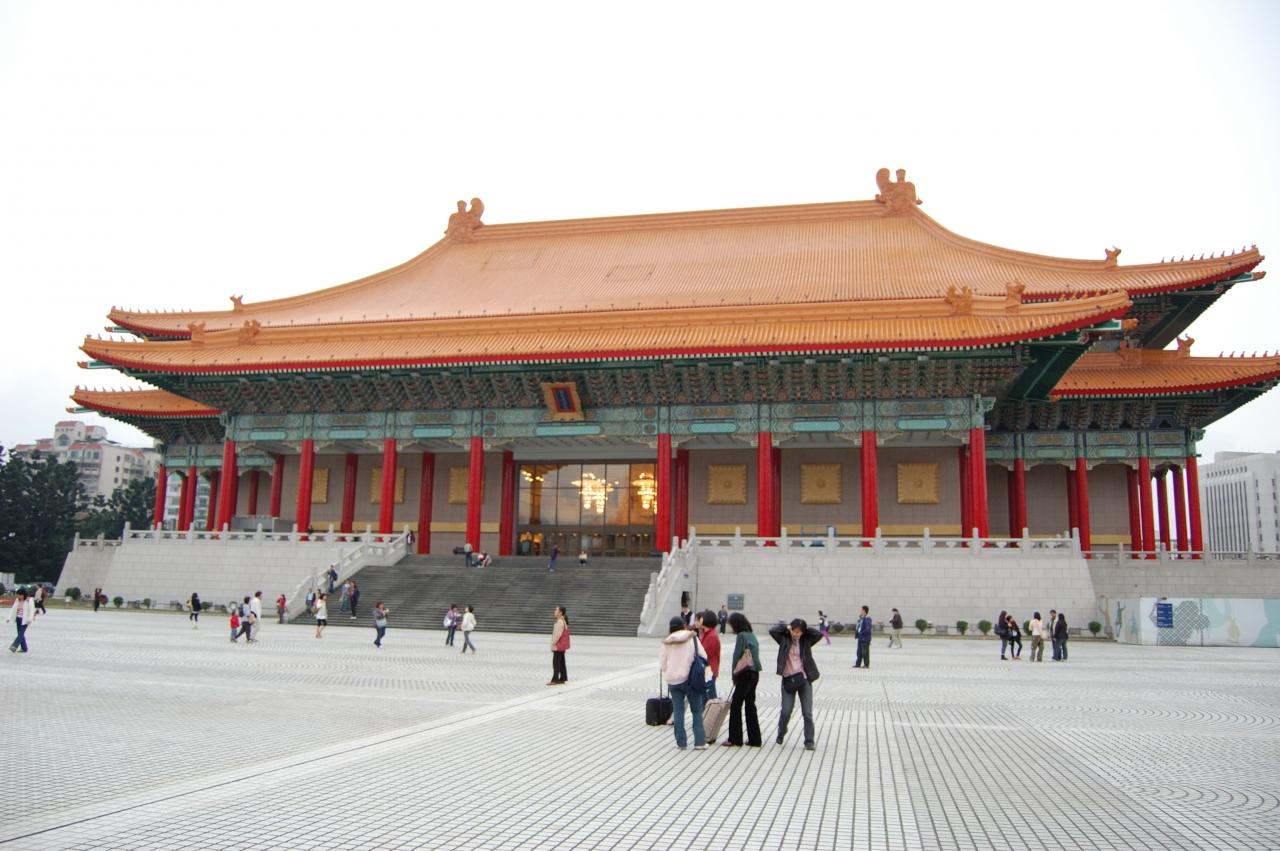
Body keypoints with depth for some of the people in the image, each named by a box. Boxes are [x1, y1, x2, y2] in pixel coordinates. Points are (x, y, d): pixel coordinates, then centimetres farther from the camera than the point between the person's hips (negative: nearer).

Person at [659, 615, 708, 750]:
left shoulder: (666, 642, 1)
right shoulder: (692, 638, -2)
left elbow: (662, 664, 2)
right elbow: (704, 657, -3)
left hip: (673, 680, 1)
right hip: (691, 679, -1)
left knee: (678, 711, 8)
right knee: (697, 711, 8)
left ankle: (681, 742, 10)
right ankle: (699, 742, 5)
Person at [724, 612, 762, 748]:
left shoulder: (741, 636, -11)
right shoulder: (752, 635, 13)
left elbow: (737, 655, -12)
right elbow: (754, 654, 13)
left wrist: (734, 674, 0)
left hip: (745, 674, -8)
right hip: (754, 673, 8)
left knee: (736, 705, -1)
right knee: (750, 705, 13)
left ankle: (735, 739, 2)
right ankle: (754, 739, 15)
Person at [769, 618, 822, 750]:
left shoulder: (806, 641, 2)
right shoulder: (784, 639, 1)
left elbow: (819, 634, -9)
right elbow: (772, 631, -12)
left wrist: (805, 629, -3)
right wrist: (785, 626, -5)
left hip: (804, 679, 0)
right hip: (788, 680, 0)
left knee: (807, 713, 0)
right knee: (786, 711, 0)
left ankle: (809, 741, 9)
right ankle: (781, 733, 27)